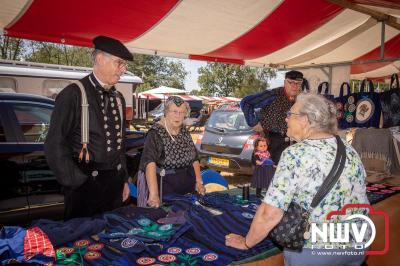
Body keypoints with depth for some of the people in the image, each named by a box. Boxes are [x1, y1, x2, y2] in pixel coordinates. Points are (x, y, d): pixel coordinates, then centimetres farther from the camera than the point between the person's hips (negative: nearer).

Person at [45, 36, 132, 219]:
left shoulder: (118, 98, 9)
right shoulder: (73, 94, -11)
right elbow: (55, 146, -13)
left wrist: (123, 180, 15)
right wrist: (77, 182, -13)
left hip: (115, 182, 6)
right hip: (85, 184, -6)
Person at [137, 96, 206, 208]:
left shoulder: (184, 132, 5)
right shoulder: (156, 133, -16)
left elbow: (194, 158, 14)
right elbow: (150, 164, -29)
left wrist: (199, 182, 5)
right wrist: (153, 194, -39)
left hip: (187, 187, 6)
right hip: (164, 186, -6)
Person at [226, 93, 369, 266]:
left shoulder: (295, 154, -20)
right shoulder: (350, 151, 0)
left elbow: (270, 214, -22)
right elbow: (360, 201, 11)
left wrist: (246, 243, -7)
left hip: (314, 250, -6)